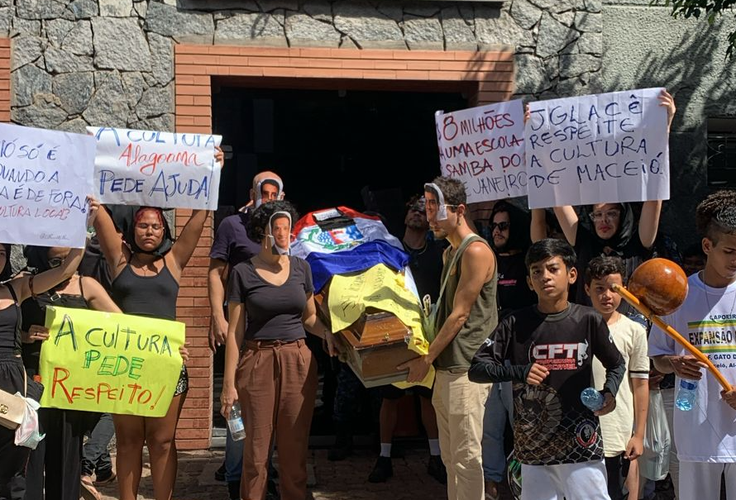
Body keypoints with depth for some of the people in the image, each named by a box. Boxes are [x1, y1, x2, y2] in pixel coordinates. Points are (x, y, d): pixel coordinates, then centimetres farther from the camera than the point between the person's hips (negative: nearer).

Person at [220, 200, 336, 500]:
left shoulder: (301, 268, 7)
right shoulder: (243, 272, -2)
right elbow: (234, 331, -3)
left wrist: (326, 333, -7)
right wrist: (229, 382, -7)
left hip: (298, 362, 2)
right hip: (257, 363, -2)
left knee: (294, 446, 7)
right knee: (257, 445, 4)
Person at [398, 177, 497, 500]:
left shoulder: (476, 251, -13)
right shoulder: (450, 252, 16)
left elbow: (459, 315, -14)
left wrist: (426, 359, -9)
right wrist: (432, 359, 14)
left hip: (466, 370, -10)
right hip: (445, 367, 10)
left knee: (466, 457, -4)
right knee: (450, 457, 15)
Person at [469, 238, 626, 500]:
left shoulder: (589, 321, -2)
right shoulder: (516, 324, -2)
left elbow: (616, 365, 14)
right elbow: (476, 369, -2)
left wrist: (609, 392, -5)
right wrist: (520, 371, -15)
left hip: (580, 442, -1)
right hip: (533, 445, 1)